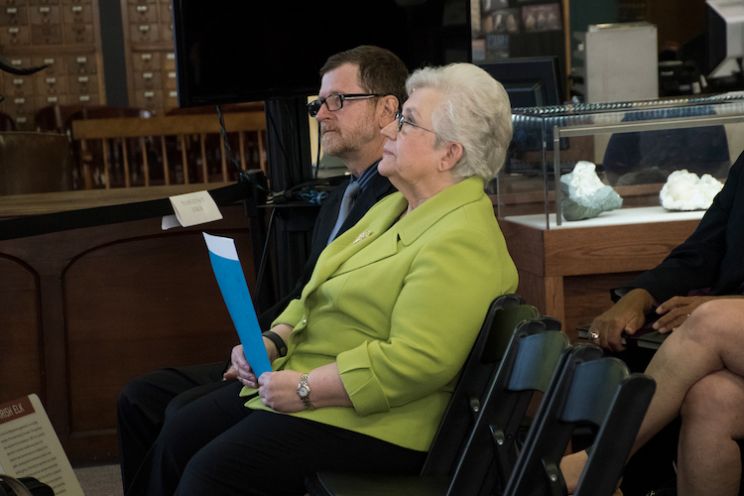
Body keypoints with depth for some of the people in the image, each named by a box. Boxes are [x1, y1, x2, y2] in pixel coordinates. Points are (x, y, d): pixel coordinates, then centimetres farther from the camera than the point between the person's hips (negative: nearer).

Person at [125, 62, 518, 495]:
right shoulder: (394, 207, 14)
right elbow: (315, 295, 19)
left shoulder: (462, 242, -19)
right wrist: (272, 341, 0)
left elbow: (416, 360, -28)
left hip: (367, 419, -10)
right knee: (177, 438, 3)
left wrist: (306, 389, -23)